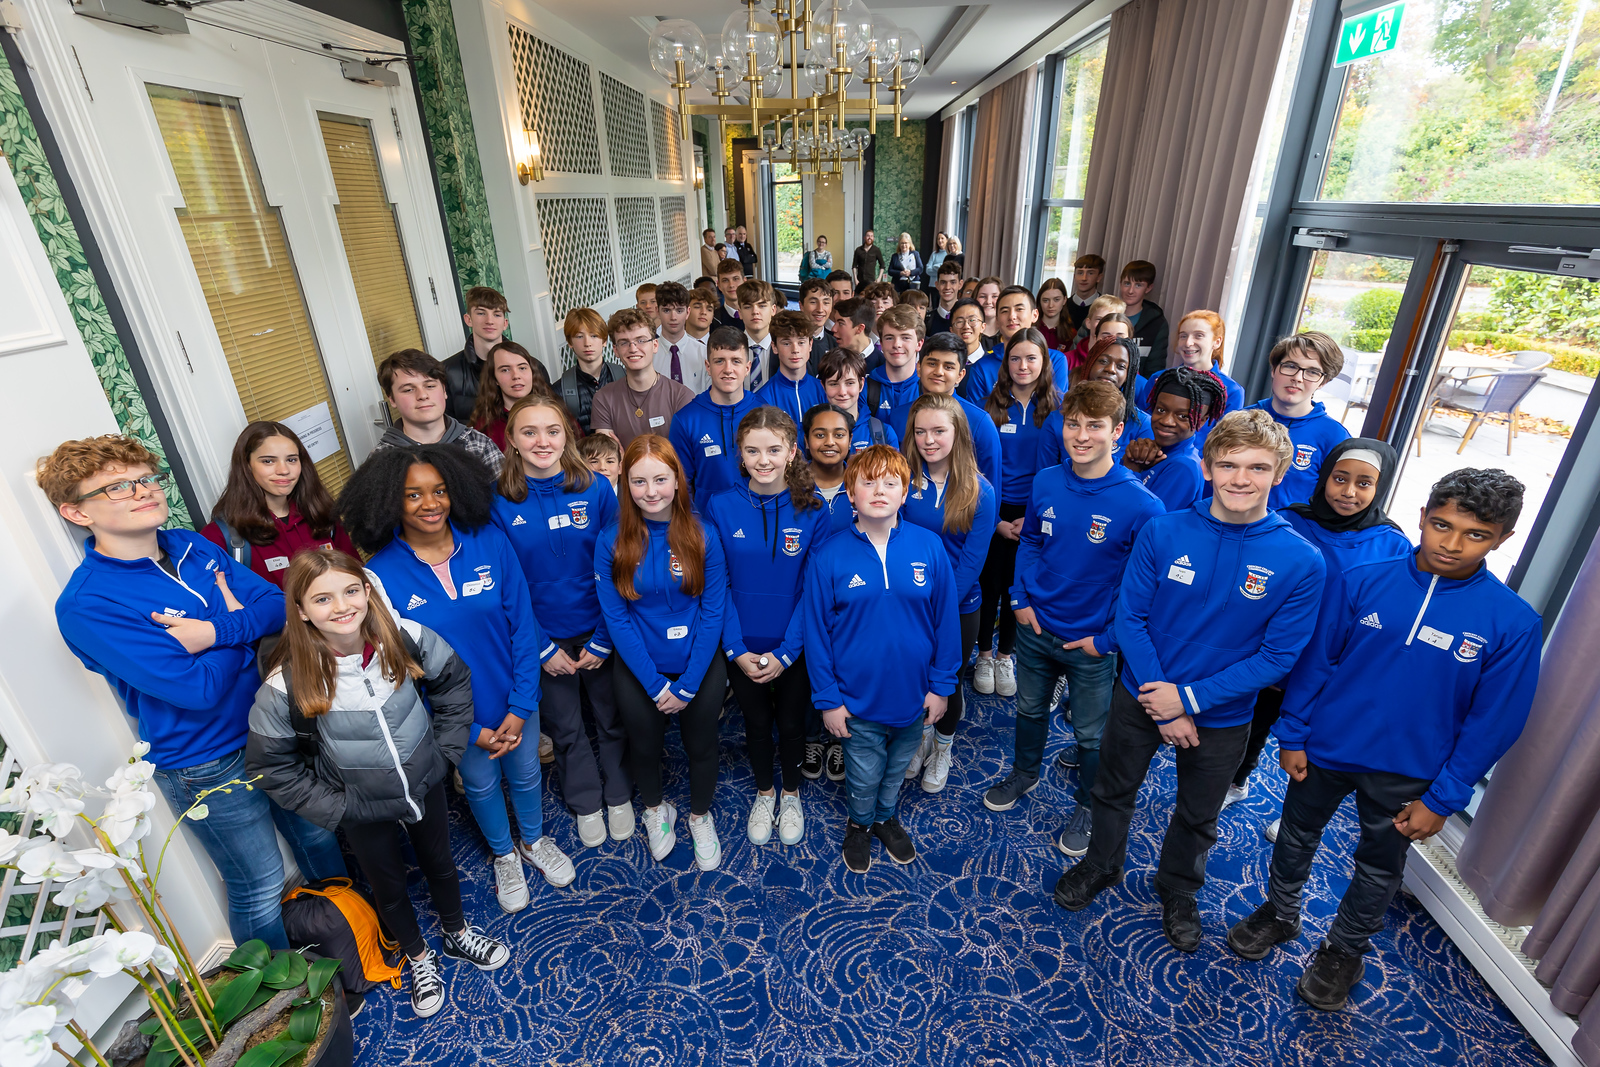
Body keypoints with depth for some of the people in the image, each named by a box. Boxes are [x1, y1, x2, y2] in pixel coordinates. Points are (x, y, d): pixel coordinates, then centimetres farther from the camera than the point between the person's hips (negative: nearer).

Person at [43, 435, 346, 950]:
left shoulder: (192, 545, -2)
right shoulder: (86, 606, -21)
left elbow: (278, 605, -7)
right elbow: (198, 688, -26)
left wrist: (218, 631, -25)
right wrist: (242, 621, -12)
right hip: (208, 765, -6)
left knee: (320, 838, 24)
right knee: (260, 887, 13)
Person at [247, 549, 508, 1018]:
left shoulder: (405, 638, -24)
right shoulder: (286, 684, -26)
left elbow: (454, 682, -5)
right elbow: (270, 766, -11)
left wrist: (444, 748, -5)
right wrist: (331, 807, -11)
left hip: (425, 784, 1)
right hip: (363, 808, -1)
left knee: (440, 863, 26)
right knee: (389, 887, 24)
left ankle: (458, 935, 55)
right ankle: (420, 958, 53)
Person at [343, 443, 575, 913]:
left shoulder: (489, 542, -17)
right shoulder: (382, 573, -19)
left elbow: (522, 624, -12)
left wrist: (521, 707, -14)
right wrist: (471, 731, -13)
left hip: (516, 703, 1)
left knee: (526, 773, 23)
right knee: (481, 784, 24)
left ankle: (534, 840, 54)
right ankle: (503, 855, 54)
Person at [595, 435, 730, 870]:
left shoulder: (702, 536, -14)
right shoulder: (611, 540, -14)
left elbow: (713, 613, -11)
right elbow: (616, 618, -11)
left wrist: (687, 684, -13)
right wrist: (657, 684, -13)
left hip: (700, 667, 0)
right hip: (639, 671, 1)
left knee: (701, 745, 18)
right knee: (644, 745, 21)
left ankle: (700, 816, 48)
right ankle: (655, 810, 53)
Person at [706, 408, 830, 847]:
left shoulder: (812, 511, -14)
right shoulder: (720, 508, -12)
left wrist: (785, 652, -15)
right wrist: (737, 649, -13)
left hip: (795, 648, 0)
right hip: (743, 647, 1)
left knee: (792, 723, 18)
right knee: (757, 723, 20)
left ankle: (791, 795, 46)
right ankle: (764, 793, 47)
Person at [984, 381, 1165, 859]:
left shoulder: (1140, 505, -22)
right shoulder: (1045, 483, -9)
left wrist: (1108, 638, -14)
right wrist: (1021, 598, -1)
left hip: (1092, 643, -3)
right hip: (1035, 626, 4)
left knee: (1091, 733, 17)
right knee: (1029, 708, 25)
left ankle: (1088, 807, 43)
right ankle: (1024, 774, 52)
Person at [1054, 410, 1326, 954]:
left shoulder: (1301, 562, -17)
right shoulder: (1162, 531, -17)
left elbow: (1277, 655, -13)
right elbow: (1130, 616, -14)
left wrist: (1190, 698, -19)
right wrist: (1164, 710, -16)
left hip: (1222, 716, 0)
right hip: (1141, 696, 0)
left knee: (1197, 817, 24)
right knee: (1113, 791, 21)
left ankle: (1178, 891, 53)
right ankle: (1100, 865, 50)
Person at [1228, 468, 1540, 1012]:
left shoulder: (1513, 623, -15)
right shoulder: (1364, 581, -13)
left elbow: (1492, 723, -8)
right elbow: (1316, 659, -6)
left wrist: (1442, 799, -8)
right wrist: (1292, 735, -4)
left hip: (1405, 774, 0)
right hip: (1324, 748, 1)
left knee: (1379, 868, 20)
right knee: (1297, 835, 20)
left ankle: (1343, 950, 44)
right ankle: (1279, 913, 46)